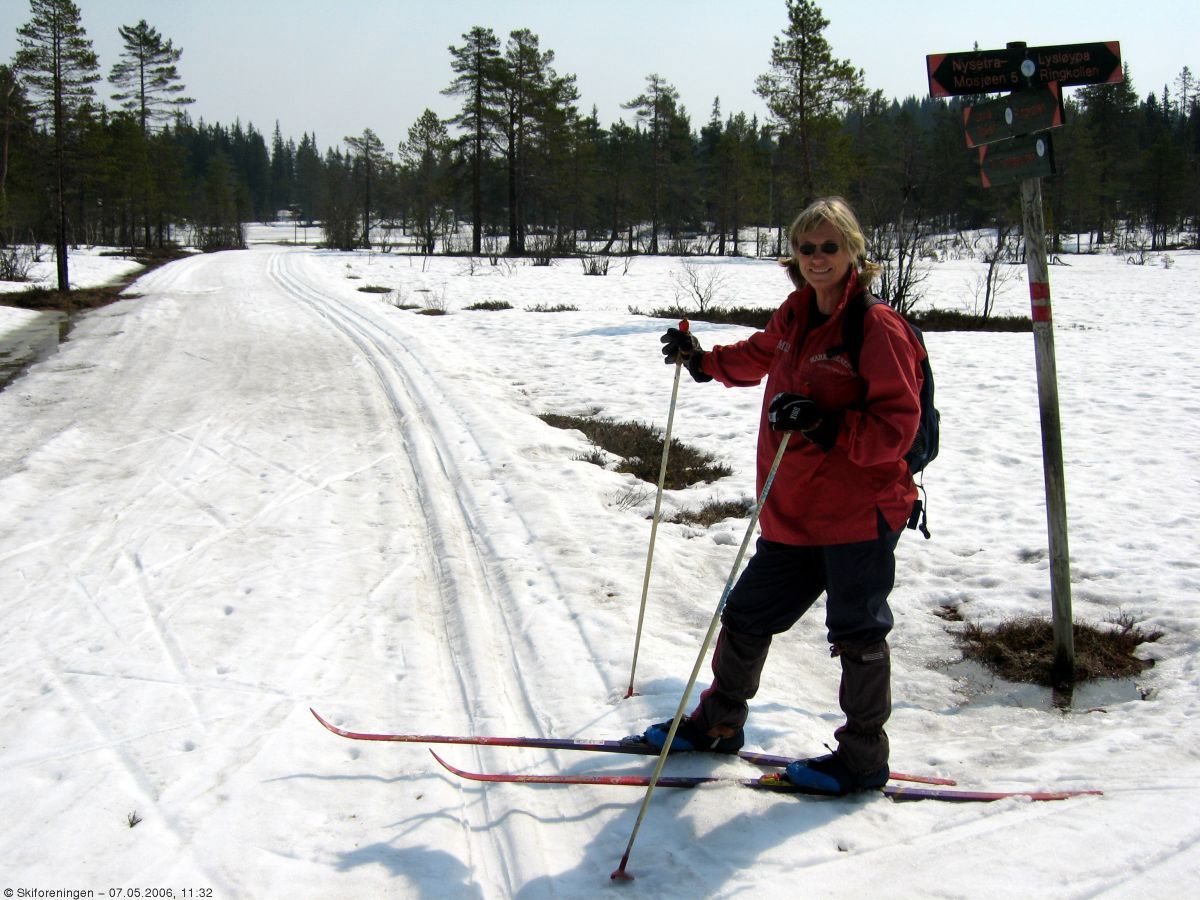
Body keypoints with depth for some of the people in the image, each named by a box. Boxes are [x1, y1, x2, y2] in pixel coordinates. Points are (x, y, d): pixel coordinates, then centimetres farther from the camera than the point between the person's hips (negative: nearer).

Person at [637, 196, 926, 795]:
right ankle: (719, 722, 36)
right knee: (746, 613, 15)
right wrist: (704, 361, 22)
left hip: (860, 511, -7)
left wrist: (826, 426, -29)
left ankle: (863, 759, 22)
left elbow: (897, 424, -19)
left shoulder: (877, 328, -13)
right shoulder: (795, 316, 8)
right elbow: (757, 357, 32)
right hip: (795, 515, 7)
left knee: (857, 633, 5)